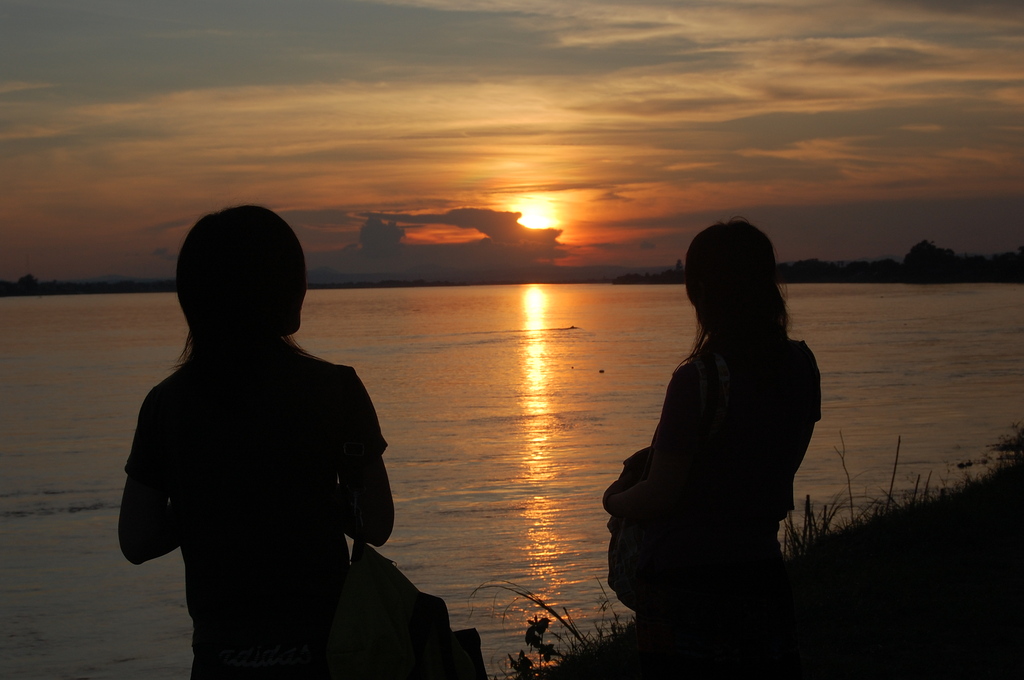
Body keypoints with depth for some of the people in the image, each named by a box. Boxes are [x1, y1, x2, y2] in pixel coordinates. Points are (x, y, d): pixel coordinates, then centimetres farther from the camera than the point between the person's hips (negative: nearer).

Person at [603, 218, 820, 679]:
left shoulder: (696, 380, -20)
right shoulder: (800, 366, 0)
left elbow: (659, 497, -15)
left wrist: (614, 500, 5)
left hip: (687, 581, -6)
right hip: (763, 568, 6)